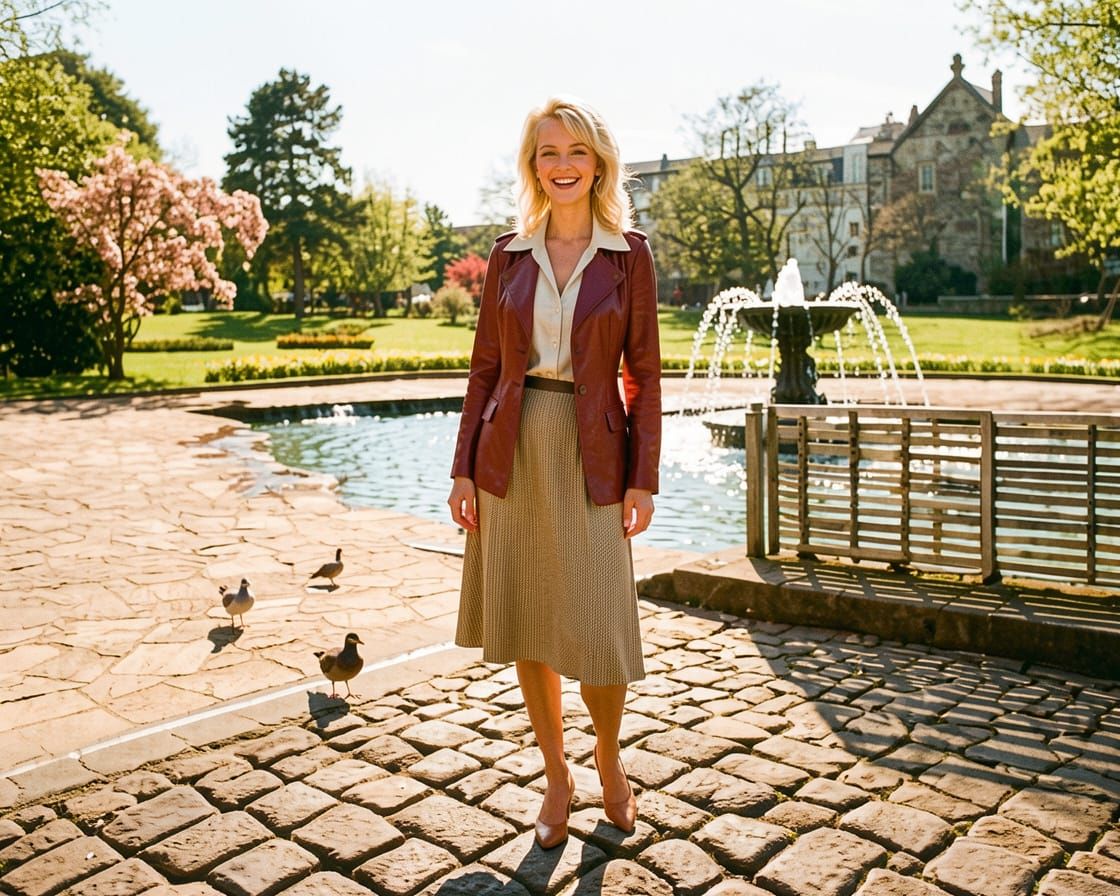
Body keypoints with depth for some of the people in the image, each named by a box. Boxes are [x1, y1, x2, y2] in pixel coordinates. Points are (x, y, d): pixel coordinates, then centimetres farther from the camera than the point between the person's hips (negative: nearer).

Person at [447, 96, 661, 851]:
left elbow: (644, 372, 0)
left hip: (592, 457, -2)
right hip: (513, 455, 3)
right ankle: (557, 776, 28)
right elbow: (486, 366, 7)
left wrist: (644, 478, -6)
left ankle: (609, 759, 29)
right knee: (525, 623, 8)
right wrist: (465, 468, 2)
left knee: (598, 630, -2)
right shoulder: (510, 254, 7)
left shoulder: (629, 253, 1)